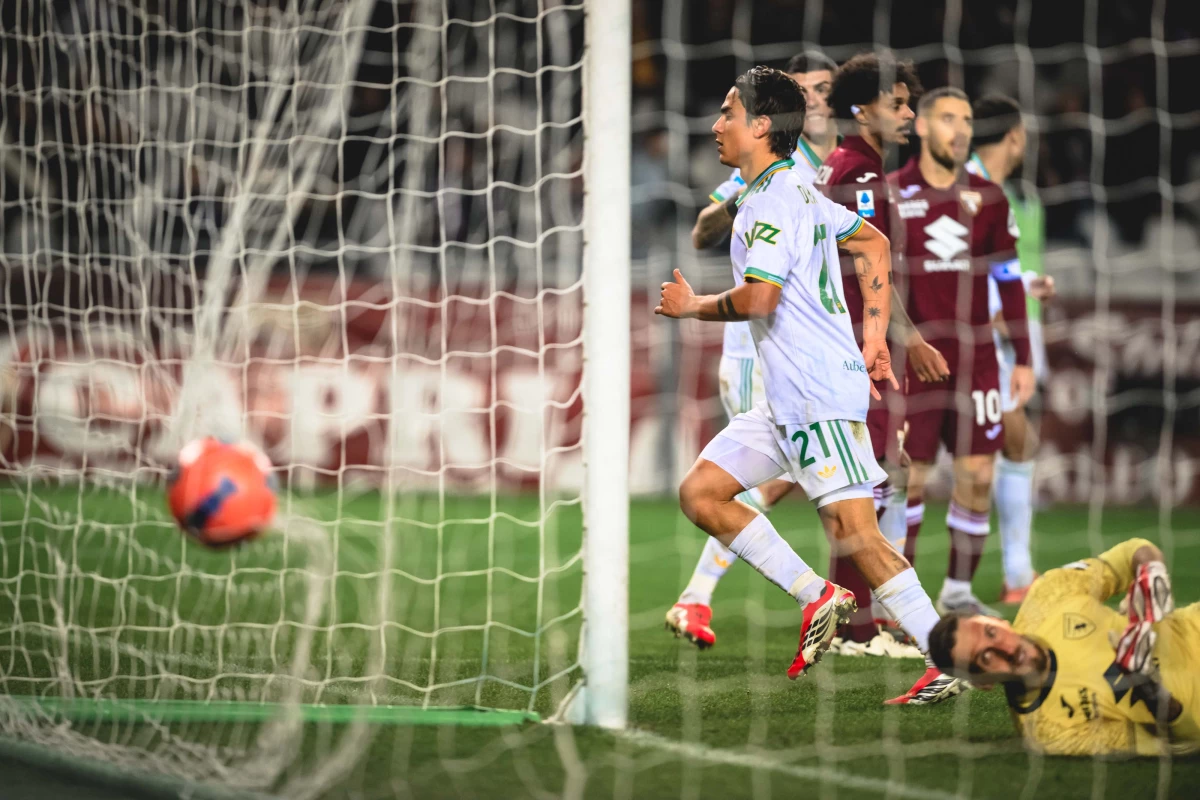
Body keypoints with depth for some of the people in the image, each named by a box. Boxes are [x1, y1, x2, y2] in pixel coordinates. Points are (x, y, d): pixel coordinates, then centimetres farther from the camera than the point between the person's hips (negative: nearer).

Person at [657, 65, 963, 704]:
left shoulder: (771, 203, -13)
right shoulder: (798, 194, 18)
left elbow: (758, 298, -24)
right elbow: (873, 244, 27)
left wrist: (693, 307, -5)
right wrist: (873, 335, 21)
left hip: (819, 394, -11)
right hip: (786, 399, 11)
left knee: (853, 532, -13)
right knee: (700, 492, 8)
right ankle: (817, 597, 6)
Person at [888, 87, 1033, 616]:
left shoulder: (987, 199, 8)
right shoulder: (890, 196, -1)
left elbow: (1009, 281, 13)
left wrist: (1023, 358, 10)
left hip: (975, 357, 3)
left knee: (977, 474, 0)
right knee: (909, 477, -3)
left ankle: (959, 589, 12)